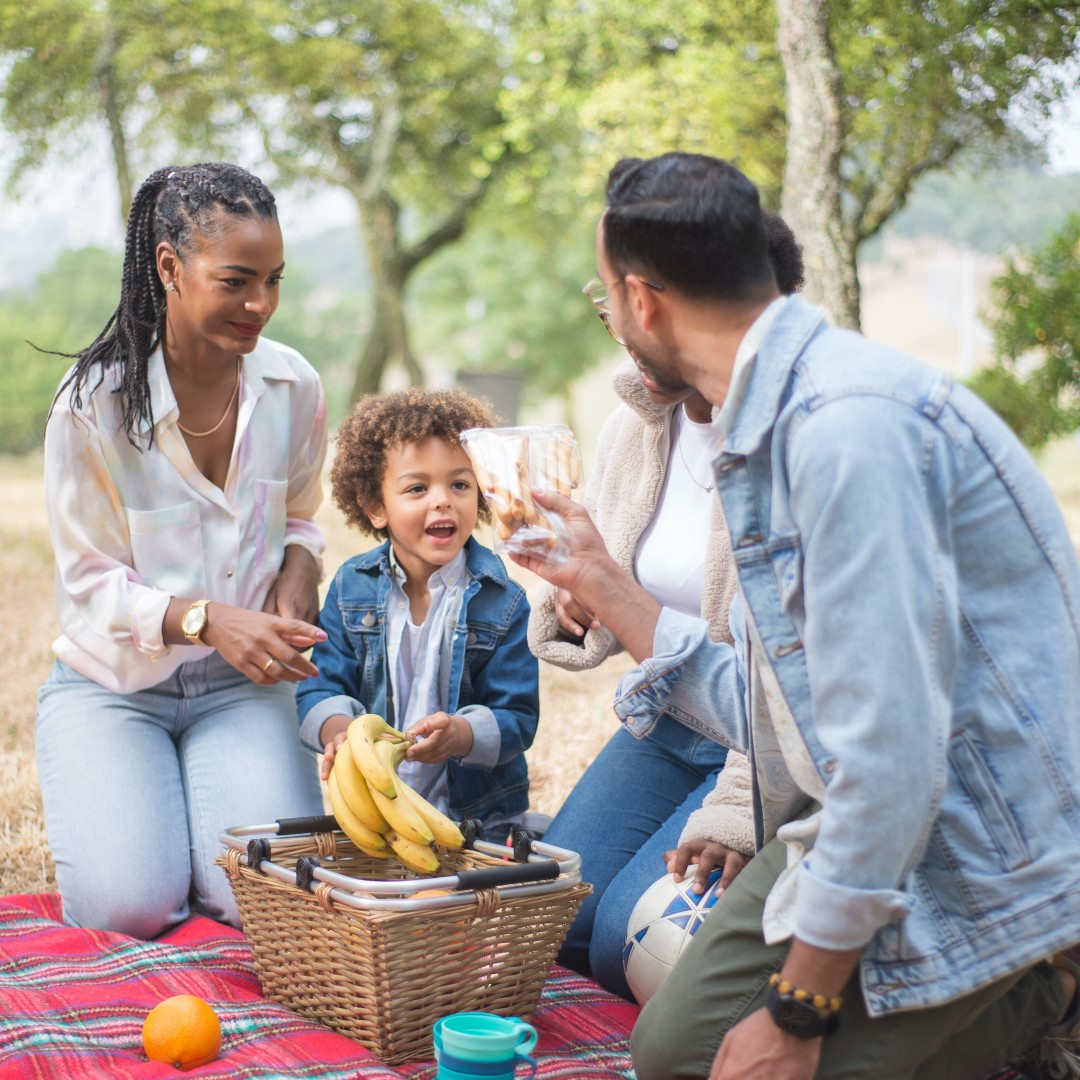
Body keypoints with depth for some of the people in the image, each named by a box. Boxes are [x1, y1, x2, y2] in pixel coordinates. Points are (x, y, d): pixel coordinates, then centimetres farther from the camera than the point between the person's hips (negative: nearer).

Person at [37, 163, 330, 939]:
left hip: (241, 685, 2)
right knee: (130, 904, -21)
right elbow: (92, 586, -12)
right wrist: (207, 619, -30)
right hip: (110, 685, -2)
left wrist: (297, 575, -11)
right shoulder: (93, 405, -15)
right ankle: (114, 807, 17)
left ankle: (202, 800, 17)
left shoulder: (295, 388, -4)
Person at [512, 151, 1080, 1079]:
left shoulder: (851, 423, -25)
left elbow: (889, 752, -28)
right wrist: (602, 585, 18)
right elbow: (773, 713, 14)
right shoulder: (773, 421, 8)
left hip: (981, 854, -9)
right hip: (849, 821, 10)